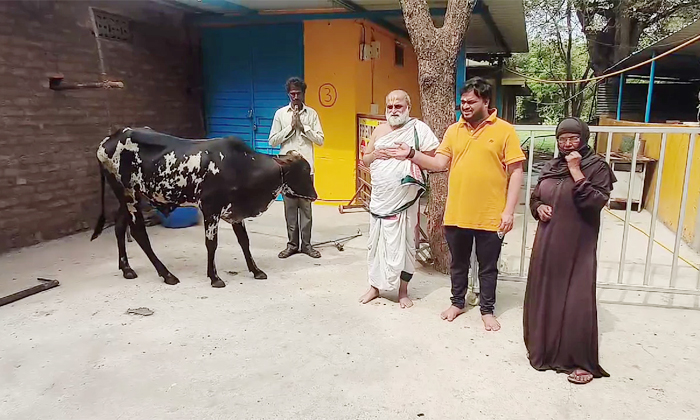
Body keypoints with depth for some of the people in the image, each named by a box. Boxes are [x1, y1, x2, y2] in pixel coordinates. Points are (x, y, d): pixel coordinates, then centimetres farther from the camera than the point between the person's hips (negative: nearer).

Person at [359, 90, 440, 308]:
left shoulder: (418, 128, -5)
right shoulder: (379, 130, 11)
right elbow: (365, 159, 16)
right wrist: (375, 154, -5)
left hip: (404, 200, -5)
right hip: (379, 199, 5)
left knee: (402, 245, 3)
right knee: (376, 243, 12)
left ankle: (403, 291, 18)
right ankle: (374, 286, 26)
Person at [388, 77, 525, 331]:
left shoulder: (505, 131, -6)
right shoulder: (454, 131, 6)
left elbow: (516, 172, -7)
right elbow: (439, 164, 3)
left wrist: (509, 210, -12)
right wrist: (412, 154, -12)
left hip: (490, 215, -3)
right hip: (456, 213, 3)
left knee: (488, 267, 12)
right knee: (458, 263, 18)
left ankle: (487, 309, 29)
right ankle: (457, 302, 36)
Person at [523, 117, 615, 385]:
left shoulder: (597, 166, -6)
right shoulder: (551, 167, 9)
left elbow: (595, 203, -19)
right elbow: (534, 198, 18)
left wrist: (576, 172, -20)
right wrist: (539, 208, -3)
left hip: (578, 246, -5)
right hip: (547, 242, 5)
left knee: (576, 301, -4)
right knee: (544, 296, 12)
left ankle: (581, 361, 9)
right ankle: (545, 349, 30)